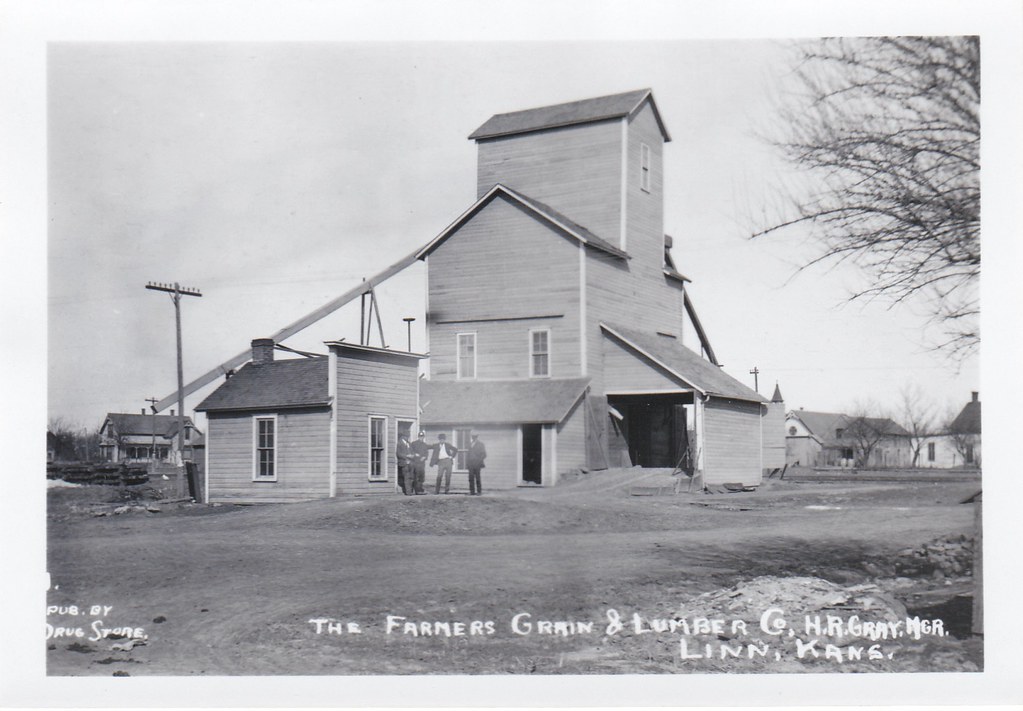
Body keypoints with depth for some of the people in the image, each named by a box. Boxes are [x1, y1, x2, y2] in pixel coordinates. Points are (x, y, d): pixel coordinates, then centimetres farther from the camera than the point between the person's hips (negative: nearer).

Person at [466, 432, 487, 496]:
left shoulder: (480, 444, 3)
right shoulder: (470, 445, 18)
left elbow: (484, 454, 0)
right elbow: (468, 454, 19)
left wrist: (479, 460, -10)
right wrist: (467, 464, 8)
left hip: (477, 464, -5)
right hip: (470, 464, 5)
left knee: (477, 478, -6)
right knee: (471, 478, -1)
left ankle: (479, 491, -1)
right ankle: (472, 492, 2)